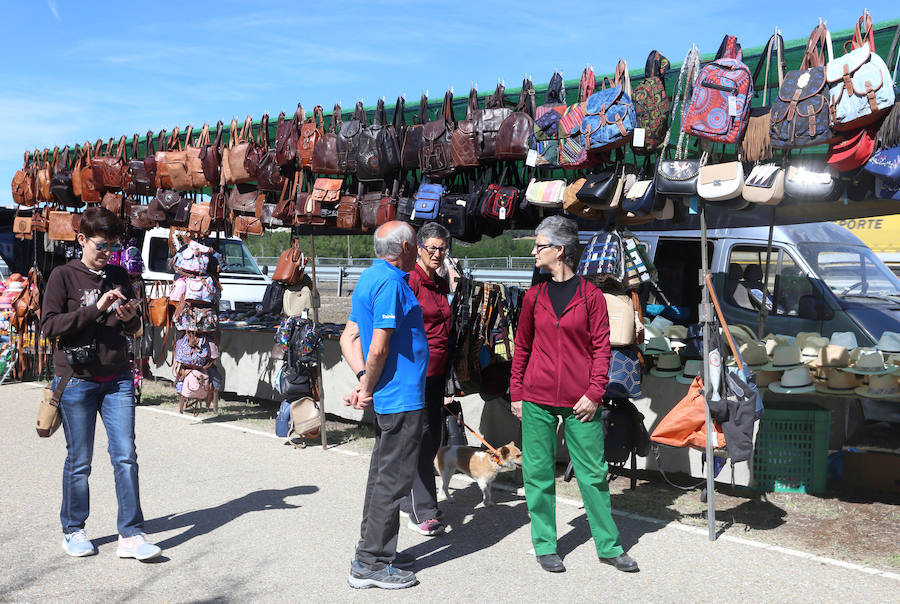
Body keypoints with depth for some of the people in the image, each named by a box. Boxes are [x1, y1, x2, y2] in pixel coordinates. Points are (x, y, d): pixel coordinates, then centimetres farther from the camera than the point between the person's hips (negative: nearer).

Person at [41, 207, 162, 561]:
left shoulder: (119, 276, 10)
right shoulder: (63, 276, -2)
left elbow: (134, 329, 16)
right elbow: (49, 326, -10)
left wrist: (131, 318, -7)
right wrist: (96, 309, -19)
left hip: (118, 379, 3)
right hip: (77, 381, -3)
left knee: (126, 456, -2)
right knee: (79, 461, 6)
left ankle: (131, 535, 4)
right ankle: (73, 531, 25)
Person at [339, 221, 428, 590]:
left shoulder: (370, 277, 13)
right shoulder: (391, 283, -18)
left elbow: (349, 339, 11)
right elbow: (378, 349, -22)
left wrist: (364, 380, -1)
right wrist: (368, 388, -8)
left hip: (386, 397, 10)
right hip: (402, 397, -10)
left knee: (382, 474, 18)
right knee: (393, 480, -2)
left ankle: (373, 550, 29)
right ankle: (371, 565, 8)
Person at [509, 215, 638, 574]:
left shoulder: (590, 295, -1)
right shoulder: (534, 296, 7)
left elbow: (601, 347, -1)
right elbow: (522, 347, 12)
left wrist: (594, 393, -8)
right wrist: (516, 393, 8)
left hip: (580, 401, -2)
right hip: (537, 400, 2)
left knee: (593, 473, 5)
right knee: (538, 473, 6)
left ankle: (609, 546, 19)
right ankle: (544, 546, 21)